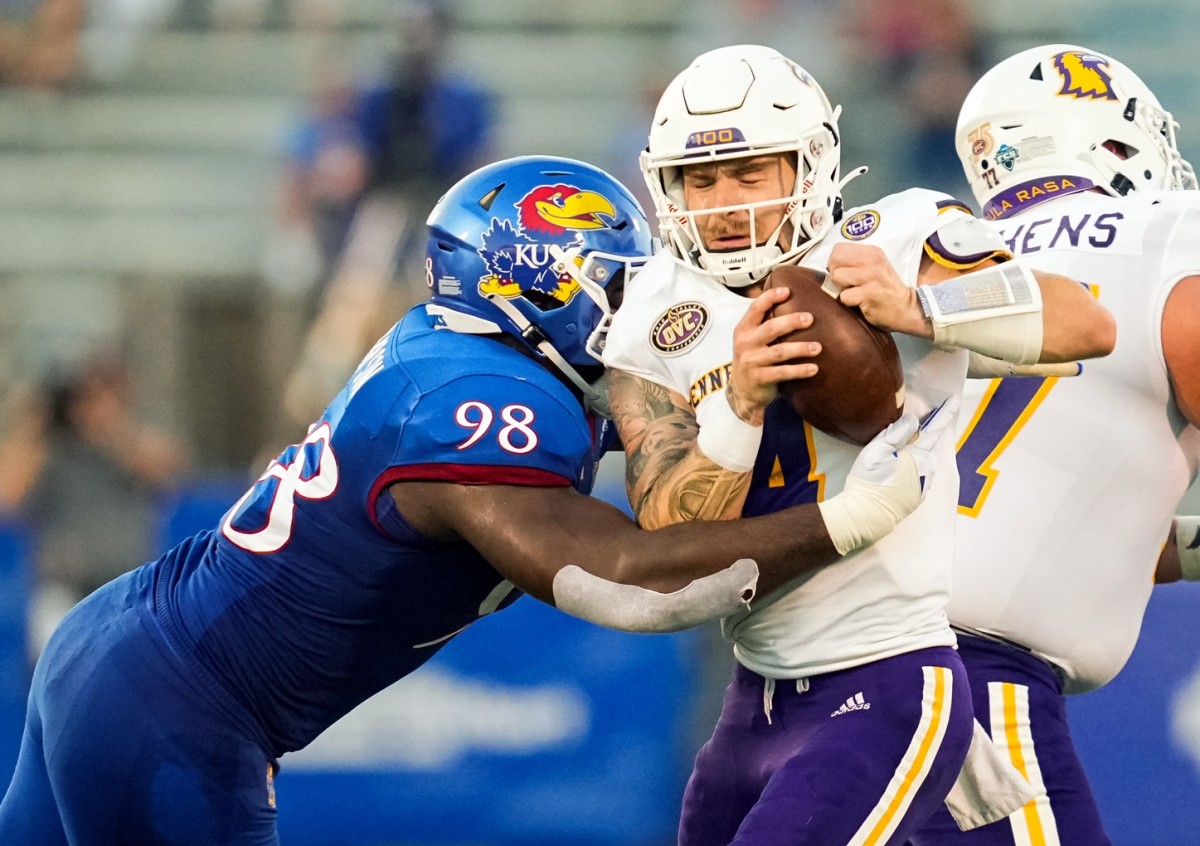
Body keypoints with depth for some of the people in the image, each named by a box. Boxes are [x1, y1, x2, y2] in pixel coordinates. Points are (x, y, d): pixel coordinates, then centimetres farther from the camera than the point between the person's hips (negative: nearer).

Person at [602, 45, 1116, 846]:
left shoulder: (894, 242, -9)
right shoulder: (653, 332, 2)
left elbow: (1089, 325, -20)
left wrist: (916, 306, -33)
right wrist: (740, 402, -26)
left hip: (890, 696, -7)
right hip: (760, 697, 7)